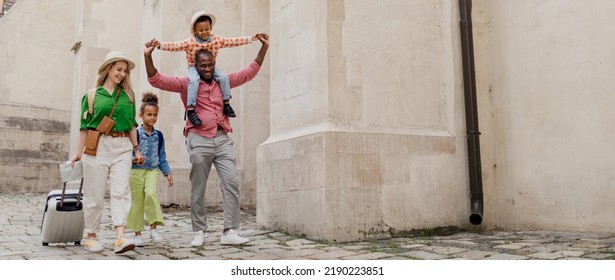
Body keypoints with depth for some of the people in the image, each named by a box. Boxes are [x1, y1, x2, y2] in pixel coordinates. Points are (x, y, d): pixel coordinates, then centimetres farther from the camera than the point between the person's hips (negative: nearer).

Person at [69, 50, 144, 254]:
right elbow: (85, 126, 8)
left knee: (120, 192, -9)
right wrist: (79, 152, 9)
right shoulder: (92, 95, 6)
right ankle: (91, 237, 15)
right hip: (98, 146, -1)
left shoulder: (127, 95, 12)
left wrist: (136, 149, 12)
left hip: (123, 147, 2)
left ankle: (120, 238, -15)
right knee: (95, 194, 3)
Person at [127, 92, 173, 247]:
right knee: (137, 202, 4)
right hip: (136, 170, -2)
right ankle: (137, 234, 16)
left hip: (153, 170, 2)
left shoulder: (158, 135, 9)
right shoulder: (136, 133, -3)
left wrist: (167, 172, 8)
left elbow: (162, 157, 15)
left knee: (151, 193, -22)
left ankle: (153, 228, -12)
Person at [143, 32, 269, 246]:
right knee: (198, 189, 3)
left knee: (231, 183, -9)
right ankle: (199, 232, 14)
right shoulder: (187, 84, 8)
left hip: (223, 139, 3)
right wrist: (148, 56, -12)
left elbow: (250, 72, 21)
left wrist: (264, 47, 17)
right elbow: (157, 80, 2)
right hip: (199, 140, -2)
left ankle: (229, 232, -7)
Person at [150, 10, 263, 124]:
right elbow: (175, 46, -21)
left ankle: (226, 103, -2)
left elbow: (233, 41, -1)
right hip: (194, 68, -3)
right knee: (194, 80, -33)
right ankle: (190, 109, -26)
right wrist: (160, 45, -36)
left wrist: (251, 38, -3)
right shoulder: (190, 42, -13)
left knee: (224, 77, -20)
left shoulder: (216, 40, -4)